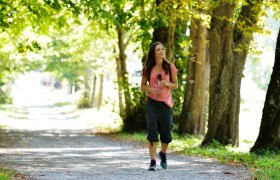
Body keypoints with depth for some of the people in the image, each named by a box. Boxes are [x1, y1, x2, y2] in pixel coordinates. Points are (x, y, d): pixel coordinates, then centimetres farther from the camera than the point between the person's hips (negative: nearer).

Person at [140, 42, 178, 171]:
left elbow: (176, 85, 6)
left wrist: (167, 84, -14)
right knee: (152, 132, -8)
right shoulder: (148, 68, 2)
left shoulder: (170, 67, 1)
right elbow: (142, 86, 7)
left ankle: (163, 154, 36)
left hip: (166, 103, 1)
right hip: (151, 102, -1)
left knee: (166, 132, 7)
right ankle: (153, 162, -7)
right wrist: (150, 90, -13)